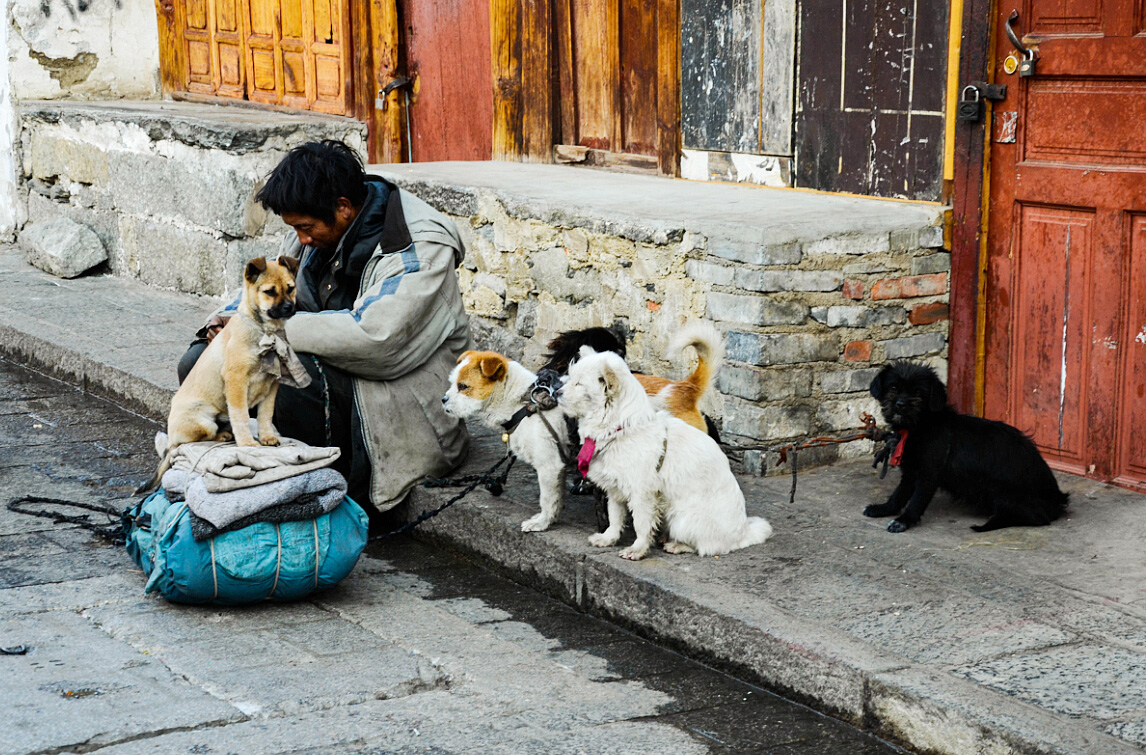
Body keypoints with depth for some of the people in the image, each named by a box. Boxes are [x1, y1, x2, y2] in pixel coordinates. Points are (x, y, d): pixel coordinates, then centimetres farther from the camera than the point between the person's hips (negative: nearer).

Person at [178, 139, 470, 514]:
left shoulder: (420, 247, -21)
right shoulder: (322, 224, 5)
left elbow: (375, 337, -31)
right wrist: (231, 317, -4)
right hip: (330, 365, 9)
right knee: (198, 363, -4)